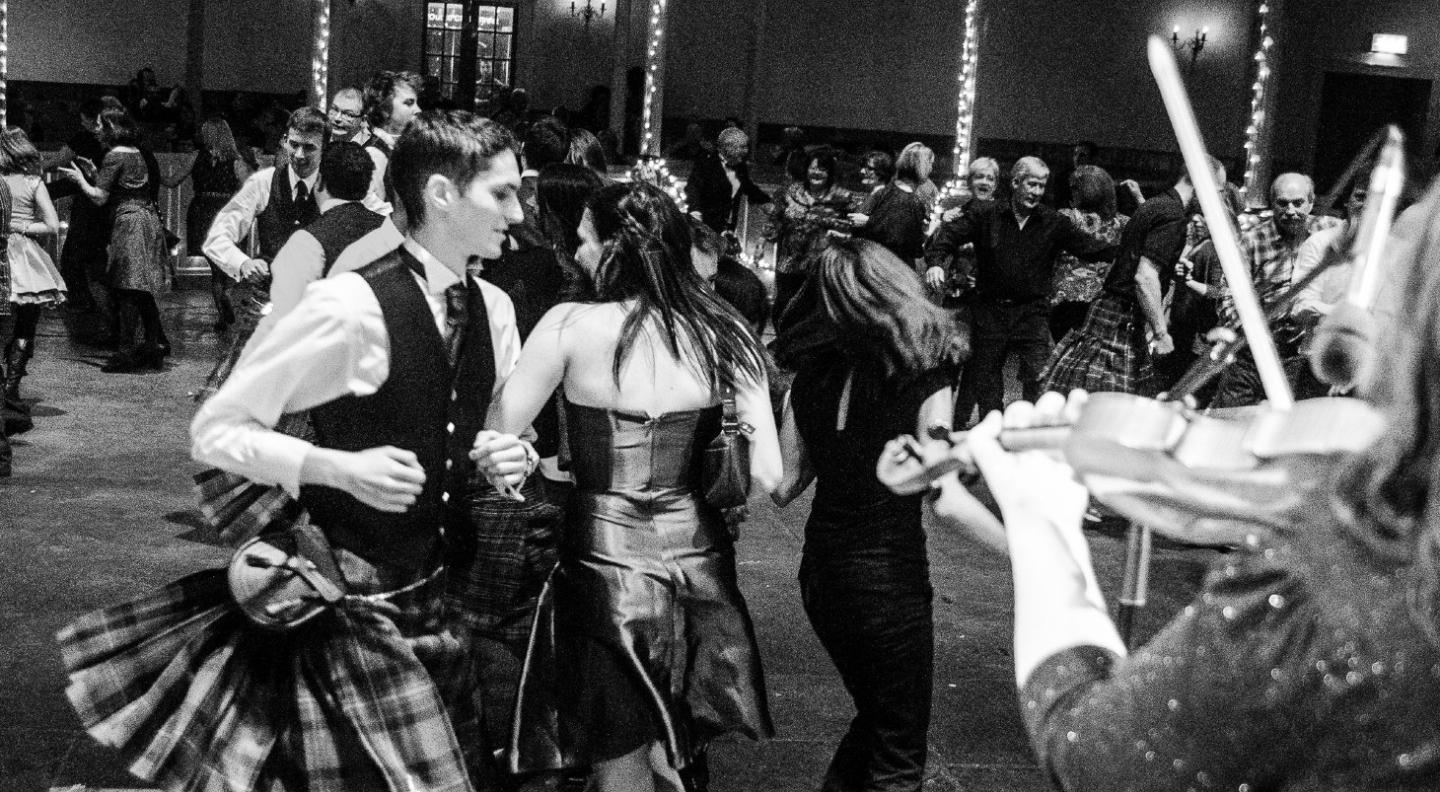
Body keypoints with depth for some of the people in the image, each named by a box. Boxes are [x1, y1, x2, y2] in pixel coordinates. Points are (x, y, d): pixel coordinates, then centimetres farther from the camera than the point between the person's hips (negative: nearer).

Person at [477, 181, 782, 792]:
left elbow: (491, 439, -6)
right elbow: (768, 476, -5)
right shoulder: (722, 332, -2)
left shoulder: (572, 325, -10)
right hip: (699, 560, 3)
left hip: (609, 563, -3)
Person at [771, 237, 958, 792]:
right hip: (888, 574, -6)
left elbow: (782, 487, 4)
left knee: (874, 716, 27)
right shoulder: (922, 377, -15)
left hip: (819, 573, 6)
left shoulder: (811, 375, -1)